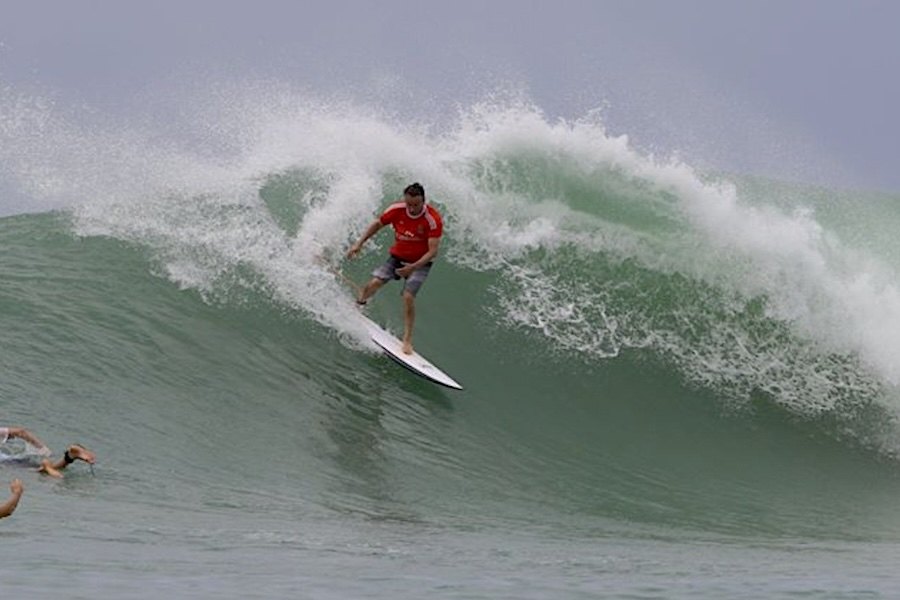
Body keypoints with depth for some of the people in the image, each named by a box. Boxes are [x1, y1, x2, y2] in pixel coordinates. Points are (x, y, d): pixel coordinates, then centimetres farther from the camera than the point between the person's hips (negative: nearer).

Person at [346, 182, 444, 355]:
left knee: (408, 296, -22)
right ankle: (357, 304, 19)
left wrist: (413, 267, -38)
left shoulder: (433, 219, -26)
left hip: (419, 263, -3)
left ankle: (407, 340, -11)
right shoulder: (397, 210, -16)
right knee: (374, 284, -15)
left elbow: (433, 251, -27)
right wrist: (359, 243, -5)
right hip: (396, 258, 3)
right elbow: (377, 224, 2)